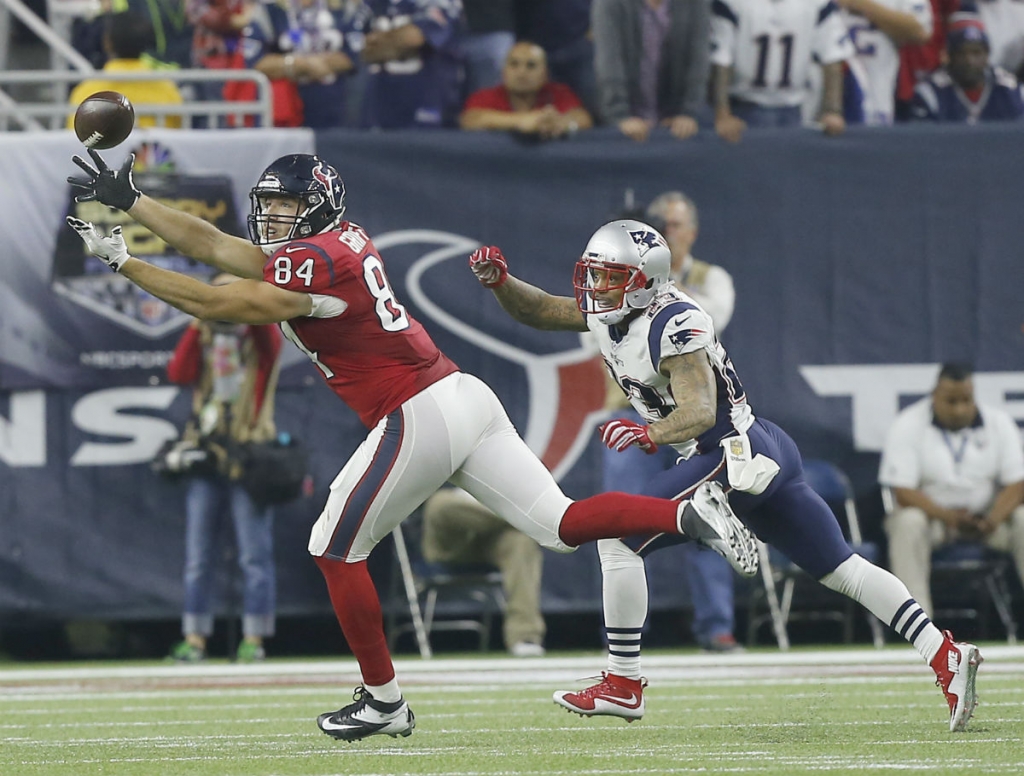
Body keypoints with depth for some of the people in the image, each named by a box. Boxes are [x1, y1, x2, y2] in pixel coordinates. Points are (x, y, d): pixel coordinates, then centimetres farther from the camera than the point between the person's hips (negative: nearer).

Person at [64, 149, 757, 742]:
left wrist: (122, 262, -6)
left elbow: (212, 304, -13)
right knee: (562, 525, 3)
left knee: (336, 550, 7)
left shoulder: (315, 262, -11)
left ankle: (384, 701, 13)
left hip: (419, 420, -9)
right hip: (466, 396, 9)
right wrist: (128, 199, 21)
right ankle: (693, 513, -13)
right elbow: (209, 244, 20)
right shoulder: (330, 246, 16)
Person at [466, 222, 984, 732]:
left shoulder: (674, 324, -20)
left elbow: (700, 410, -28)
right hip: (766, 455, 10)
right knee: (842, 568, 7)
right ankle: (946, 656, 1)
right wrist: (499, 280, 0)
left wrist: (650, 435, -42)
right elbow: (536, 312, 17)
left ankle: (622, 684, -4)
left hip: (737, 453, -10)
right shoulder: (607, 312, 7)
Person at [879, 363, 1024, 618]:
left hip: (987, 517, 2)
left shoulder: (999, 423, -3)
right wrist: (947, 517, -33)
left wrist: (993, 520, -29)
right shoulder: (907, 426, -10)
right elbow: (903, 491, -16)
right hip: (929, 512, -2)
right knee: (908, 523, -35)